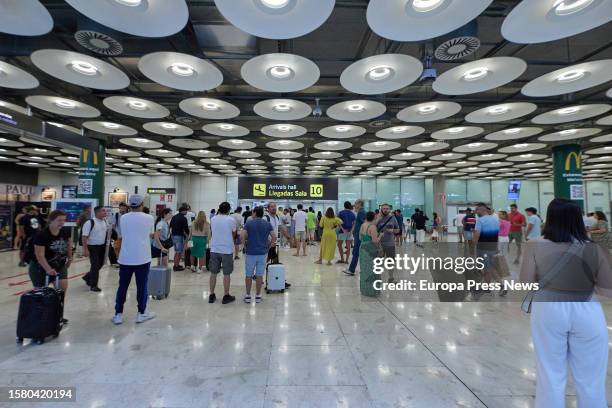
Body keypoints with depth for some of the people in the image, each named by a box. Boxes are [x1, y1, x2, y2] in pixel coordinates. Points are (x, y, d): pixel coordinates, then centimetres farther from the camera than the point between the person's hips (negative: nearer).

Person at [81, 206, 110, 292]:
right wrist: (85, 249, -21)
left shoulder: (105, 221, 4)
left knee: (100, 264, 14)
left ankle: (87, 277, 38)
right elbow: (84, 237, -18)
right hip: (93, 247, -7)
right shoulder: (90, 222, -17)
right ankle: (93, 285, 11)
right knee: (95, 266, -3)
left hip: (102, 246, 7)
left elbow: (108, 229, 22)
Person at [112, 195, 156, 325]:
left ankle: (118, 314, 18)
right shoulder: (149, 218, -5)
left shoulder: (123, 218, 2)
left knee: (122, 287, 12)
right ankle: (141, 313, 15)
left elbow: (123, 234, 14)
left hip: (125, 258, 2)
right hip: (142, 258, -2)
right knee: (142, 286, 7)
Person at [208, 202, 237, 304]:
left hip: (214, 249, 4)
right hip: (227, 250, -3)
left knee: (213, 273, 12)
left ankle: (211, 295, 19)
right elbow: (234, 235, -1)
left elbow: (211, 232, 12)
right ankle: (226, 296, 12)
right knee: (226, 274, 5)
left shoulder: (213, 219, 2)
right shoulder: (231, 220, -9)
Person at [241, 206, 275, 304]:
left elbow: (242, 236, -13)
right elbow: (274, 237, -3)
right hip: (263, 252, 2)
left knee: (248, 275, 10)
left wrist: (245, 245, 3)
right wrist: (268, 246, 7)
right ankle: (258, 296, 15)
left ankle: (248, 296, 17)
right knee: (259, 275, 8)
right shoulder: (267, 224, 3)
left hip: (251, 252, -2)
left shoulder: (248, 223, -3)